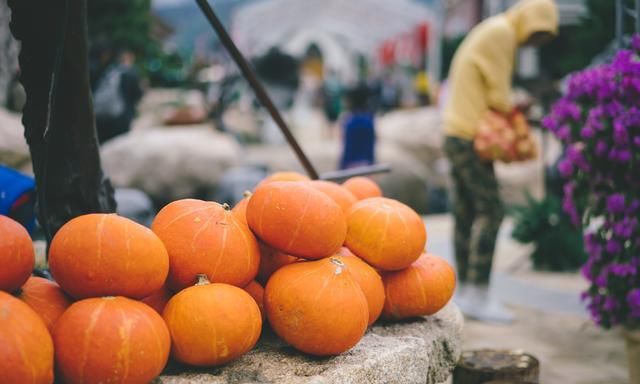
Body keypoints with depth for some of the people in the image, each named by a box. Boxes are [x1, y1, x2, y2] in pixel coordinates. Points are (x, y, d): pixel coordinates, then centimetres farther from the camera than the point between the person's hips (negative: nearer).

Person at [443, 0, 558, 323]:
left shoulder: (488, 33, 22)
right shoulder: (500, 32, -9)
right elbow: (498, 97, -13)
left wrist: (510, 110, 7)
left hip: (457, 135, 10)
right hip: (472, 137, -10)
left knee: (465, 215, 9)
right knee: (490, 211, -11)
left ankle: (465, 291, 13)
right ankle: (477, 294, -12)